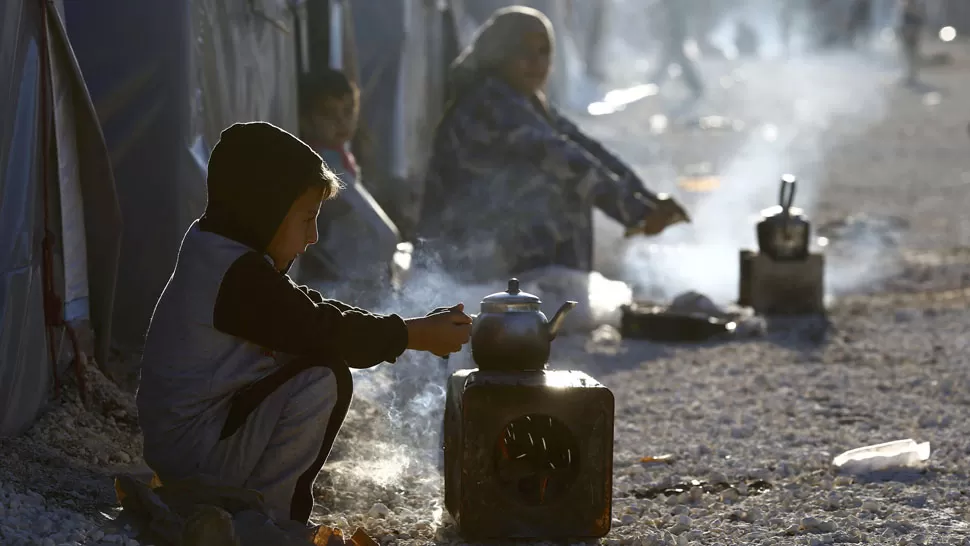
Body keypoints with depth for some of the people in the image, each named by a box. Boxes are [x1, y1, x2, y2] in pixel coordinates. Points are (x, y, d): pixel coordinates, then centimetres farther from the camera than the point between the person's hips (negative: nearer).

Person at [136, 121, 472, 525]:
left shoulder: (217, 255, 10)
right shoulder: (241, 276, -21)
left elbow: (314, 311, 12)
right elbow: (325, 332, -19)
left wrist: (412, 330, 4)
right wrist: (416, 336, -7)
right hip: (193, 452, -10)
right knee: (326, 380, -18)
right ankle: (265, 515, -8)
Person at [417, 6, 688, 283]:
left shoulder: (528, 104, 12)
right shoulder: (490, 103, -18)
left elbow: (585, 147, 3)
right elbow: (561, 158, -26)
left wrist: (647, 200, -9)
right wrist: (637, 210, -29)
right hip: (468, 252, -9)